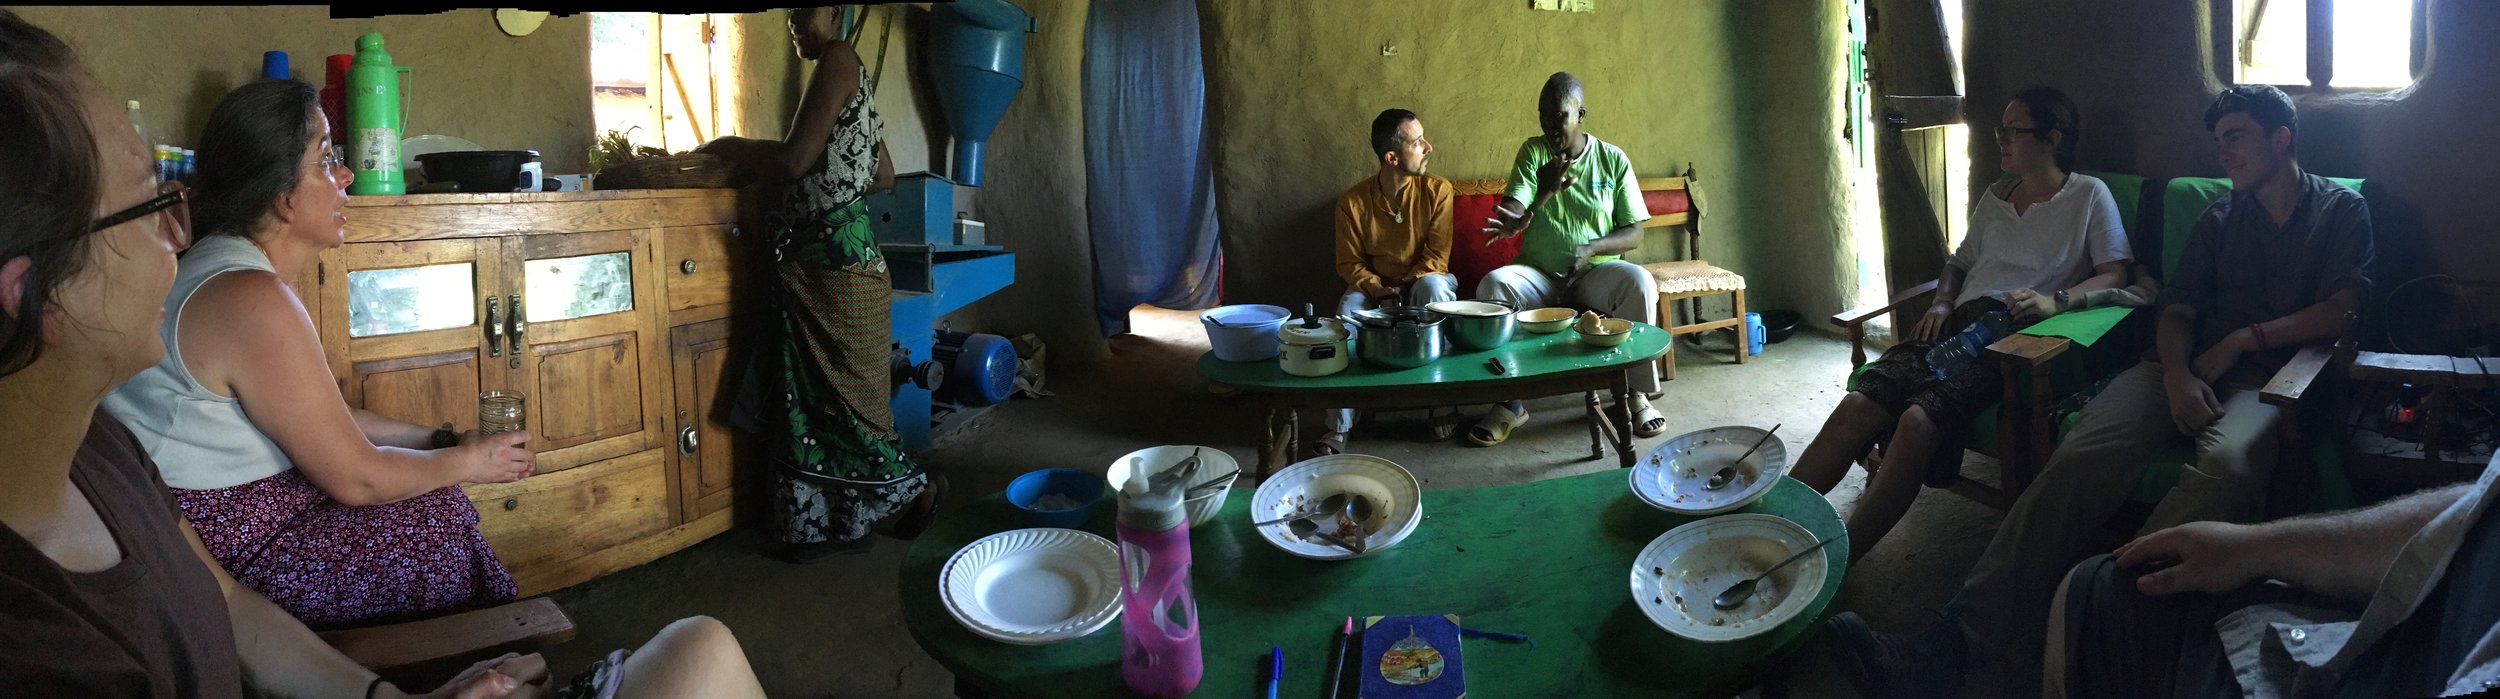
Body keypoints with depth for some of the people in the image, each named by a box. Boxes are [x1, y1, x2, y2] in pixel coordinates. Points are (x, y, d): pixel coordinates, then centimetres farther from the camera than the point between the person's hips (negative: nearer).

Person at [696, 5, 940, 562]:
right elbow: (884, 176, 22)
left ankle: (915, 490, 18)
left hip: (835, 260, -9)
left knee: (844, 397, 2)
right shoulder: (849, 75, 17)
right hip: (816, 263, 9)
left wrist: (726, 148, -3)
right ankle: (837, 523, 18)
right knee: (810, 396, 11)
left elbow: (794, 160, -18)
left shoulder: (838, 59, -11)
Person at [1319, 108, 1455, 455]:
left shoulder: (1436, 189, -12)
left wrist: (1402, 289, -22)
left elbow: (1437, 257, -12)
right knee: (1347, 312, -31)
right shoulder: (1353, 201, -10)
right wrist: (1379, 289, -21)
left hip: (1423, 281, 0)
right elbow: (1349, 262, -4)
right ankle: (1339, 426, -29)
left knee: (1434, 286, -36)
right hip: (1373, 285, 1)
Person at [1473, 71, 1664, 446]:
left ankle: (1637, 393, -14)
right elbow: (1510, 216, -12)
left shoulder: (1614, 160, 2)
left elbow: (1634, 233, 0)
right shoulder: (1532, 152, 1)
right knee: (1492, 285, -30)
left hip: (1594, 274, 0)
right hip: (1538, 274, 0)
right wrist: (1541, 197, -36)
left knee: (1640, 283, -31)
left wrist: (1591, 248, -19)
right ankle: (1509, 401, -19)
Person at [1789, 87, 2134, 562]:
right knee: (1857, 405, -25)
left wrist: (2056, 301, -17)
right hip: (1960, 323, 6)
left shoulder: (2089, 195, 11)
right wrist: (1942, 303, 11)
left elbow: (2115, 275, 2)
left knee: (1919, 420, -34)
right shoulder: (1995, 198, 28)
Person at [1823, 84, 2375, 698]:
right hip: (2189, 368, 2)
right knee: (2084, 455, -28)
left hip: (2271, 376, -2)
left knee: (2226, 460, -41)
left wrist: (2244, 338, -5)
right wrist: (2178, 376, -7)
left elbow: (2339, 312, 2)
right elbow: (2176, 312, 13)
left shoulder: (2342, 211, 15)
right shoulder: (2219, 220, 24)